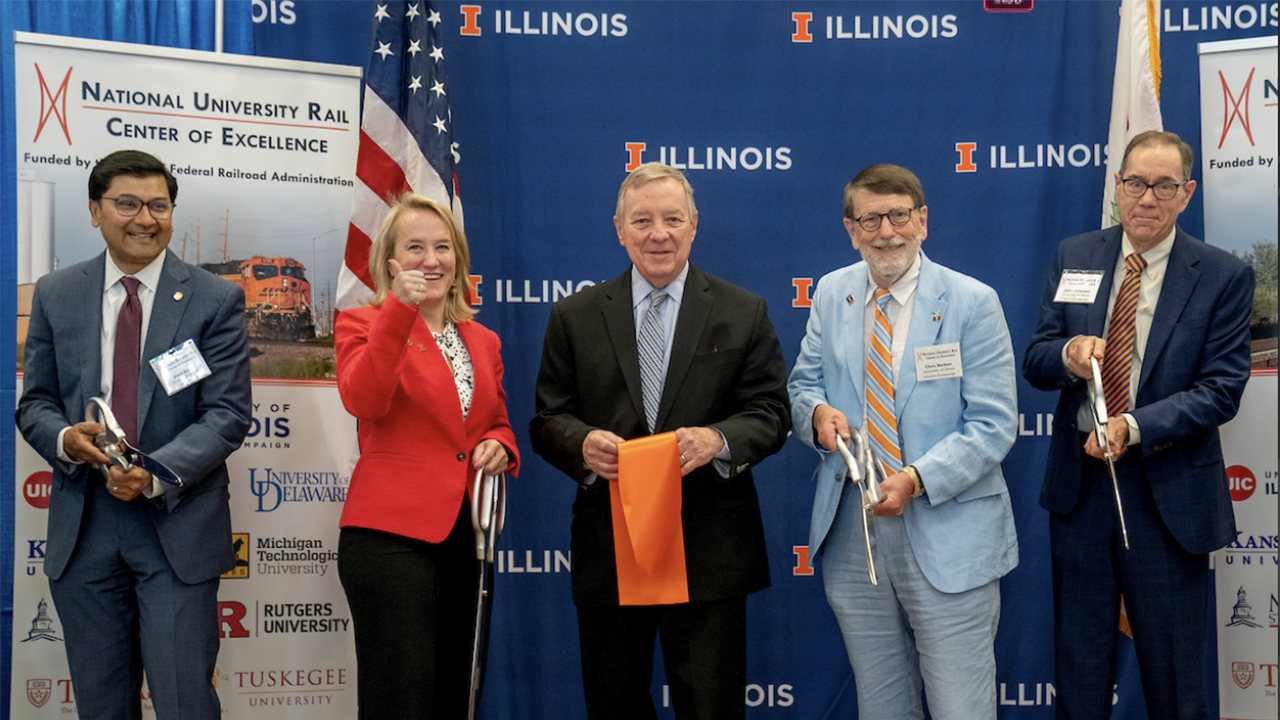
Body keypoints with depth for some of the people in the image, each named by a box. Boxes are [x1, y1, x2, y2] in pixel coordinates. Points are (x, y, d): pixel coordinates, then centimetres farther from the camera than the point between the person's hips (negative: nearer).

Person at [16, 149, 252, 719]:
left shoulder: (216, 300, -1)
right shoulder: (55, 296, 8)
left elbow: (229, 413, -6)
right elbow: (35, 402, 11)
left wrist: (156, 473, -21)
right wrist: (65, 439, -13)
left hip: (177, 524, -3)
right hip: (83, 526, 3)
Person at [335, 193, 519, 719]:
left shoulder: (483, 341, 16)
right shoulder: (362, 325, 1)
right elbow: (363, 400, -18)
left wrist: (499, 446, 3)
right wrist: (399, 310, -25)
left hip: (465, 537, 6)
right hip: (391, 536, -6)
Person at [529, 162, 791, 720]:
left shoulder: (742, 313, 7)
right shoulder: (574, 317, 9)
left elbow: (770, 412, 3)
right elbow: (548, 421, 7)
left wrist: (718, 439, -18)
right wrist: (582, 443, -16)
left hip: (709, 551, -1)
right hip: (606, 549, 2)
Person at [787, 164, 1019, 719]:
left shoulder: (972, 302, -6)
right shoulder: (832, 294, 7)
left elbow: (994, 424, -9)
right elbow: (802, 385, 16)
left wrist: (917, 479, -22)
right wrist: (818, 412, -9)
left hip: (947, 539, -4)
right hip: (851, 534, 4)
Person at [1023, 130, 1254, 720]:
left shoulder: (1224, 277, -5)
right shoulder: (1074, 257, 5)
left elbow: (1221, 388, -10)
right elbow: (1033, 362, 5)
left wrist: (1134, 427, -22)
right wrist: (1069, 355, -19)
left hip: (1169, 493, -3)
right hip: (1079, 481, 3)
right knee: (1078, 668, 13)